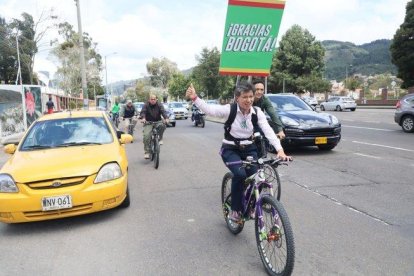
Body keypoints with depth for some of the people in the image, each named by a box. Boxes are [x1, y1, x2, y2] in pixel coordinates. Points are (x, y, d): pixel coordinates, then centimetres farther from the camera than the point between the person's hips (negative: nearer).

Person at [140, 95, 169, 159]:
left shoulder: (159, 105, 1)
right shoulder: (146, 105, -1)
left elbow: (163, 112, -13)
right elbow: (143, 112, -15)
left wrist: (166, 118, -33)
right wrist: (143, 118, -38)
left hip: (157, 122, 1)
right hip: (148, 122, -1)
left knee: (162, 125, -34)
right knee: (146, 136, -19)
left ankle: (160, 139, -10)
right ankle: (146, 152, -8)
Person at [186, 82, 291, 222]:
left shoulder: (257, 113, -7)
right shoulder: (230, 109, -15)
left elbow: (268, 131, -16)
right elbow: (209, 109, -27)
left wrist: (280, 150, -30)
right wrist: (194, 98, -45)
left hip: (249, 149, 3)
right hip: (230, 149, -3)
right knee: (240, 174, -28)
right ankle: (235, 209, -6)